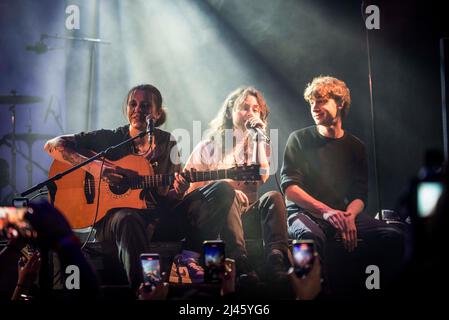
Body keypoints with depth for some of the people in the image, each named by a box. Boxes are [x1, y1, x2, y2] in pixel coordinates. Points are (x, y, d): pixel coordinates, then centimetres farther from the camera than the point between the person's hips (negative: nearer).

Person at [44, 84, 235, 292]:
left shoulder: (167, 144, 11)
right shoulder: (110, 139, 1)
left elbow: (166, 198, 12)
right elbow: (52, 146, -6)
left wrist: (177, 193, -14)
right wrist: (92, 166, -21)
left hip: (159, 221, 4)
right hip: (114, 217, -4)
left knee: (223, 190, -11)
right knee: (128, 219, -43)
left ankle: (189, 257, -22)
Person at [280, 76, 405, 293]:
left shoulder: (355, 147, 16)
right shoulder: (299, 140, 7)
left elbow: (359, 195, 10)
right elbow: (289, 187, -5)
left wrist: (349, 216, -15)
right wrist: (326, 211, -20)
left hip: (343, 213, 3)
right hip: (304, 213, -3)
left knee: (393, 238, -21)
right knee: (311, 236, -39)